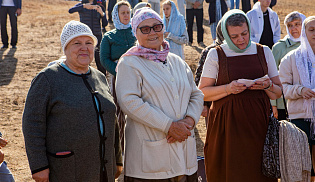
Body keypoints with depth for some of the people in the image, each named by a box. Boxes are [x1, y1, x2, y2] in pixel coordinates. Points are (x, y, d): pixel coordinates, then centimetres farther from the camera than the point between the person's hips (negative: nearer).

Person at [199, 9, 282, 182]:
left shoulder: (264, 52, 10)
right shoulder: (216, 54, 3)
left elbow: (278, 93, 15)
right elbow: (202, 93, 1)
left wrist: (268, 85, -7)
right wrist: (228, 88, -14)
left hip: (258, 123, 2)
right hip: (227, 125, -2)